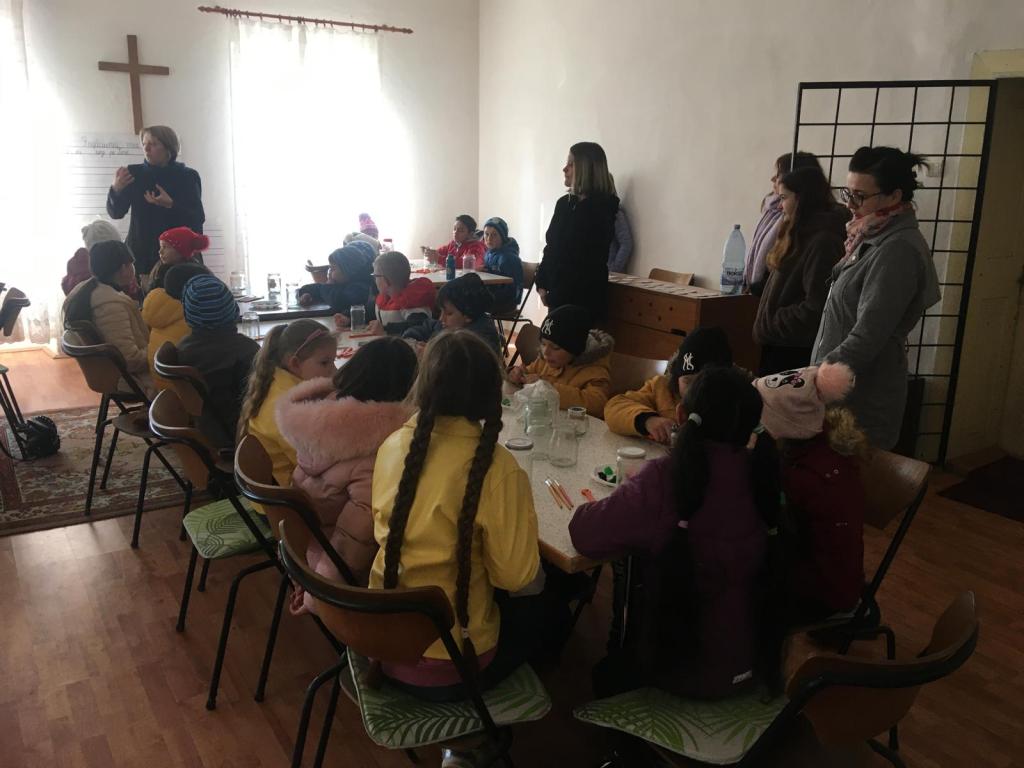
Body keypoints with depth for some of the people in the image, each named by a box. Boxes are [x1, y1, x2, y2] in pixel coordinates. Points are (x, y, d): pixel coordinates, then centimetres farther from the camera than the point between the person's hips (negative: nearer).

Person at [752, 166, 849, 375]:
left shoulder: (824, 242, -17)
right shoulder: (803, 236, 14)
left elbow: (816, 308, -22)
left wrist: (770, 326, -13)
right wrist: (767, 327, 11)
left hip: (795, 351, -9)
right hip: (779, 344, 9)